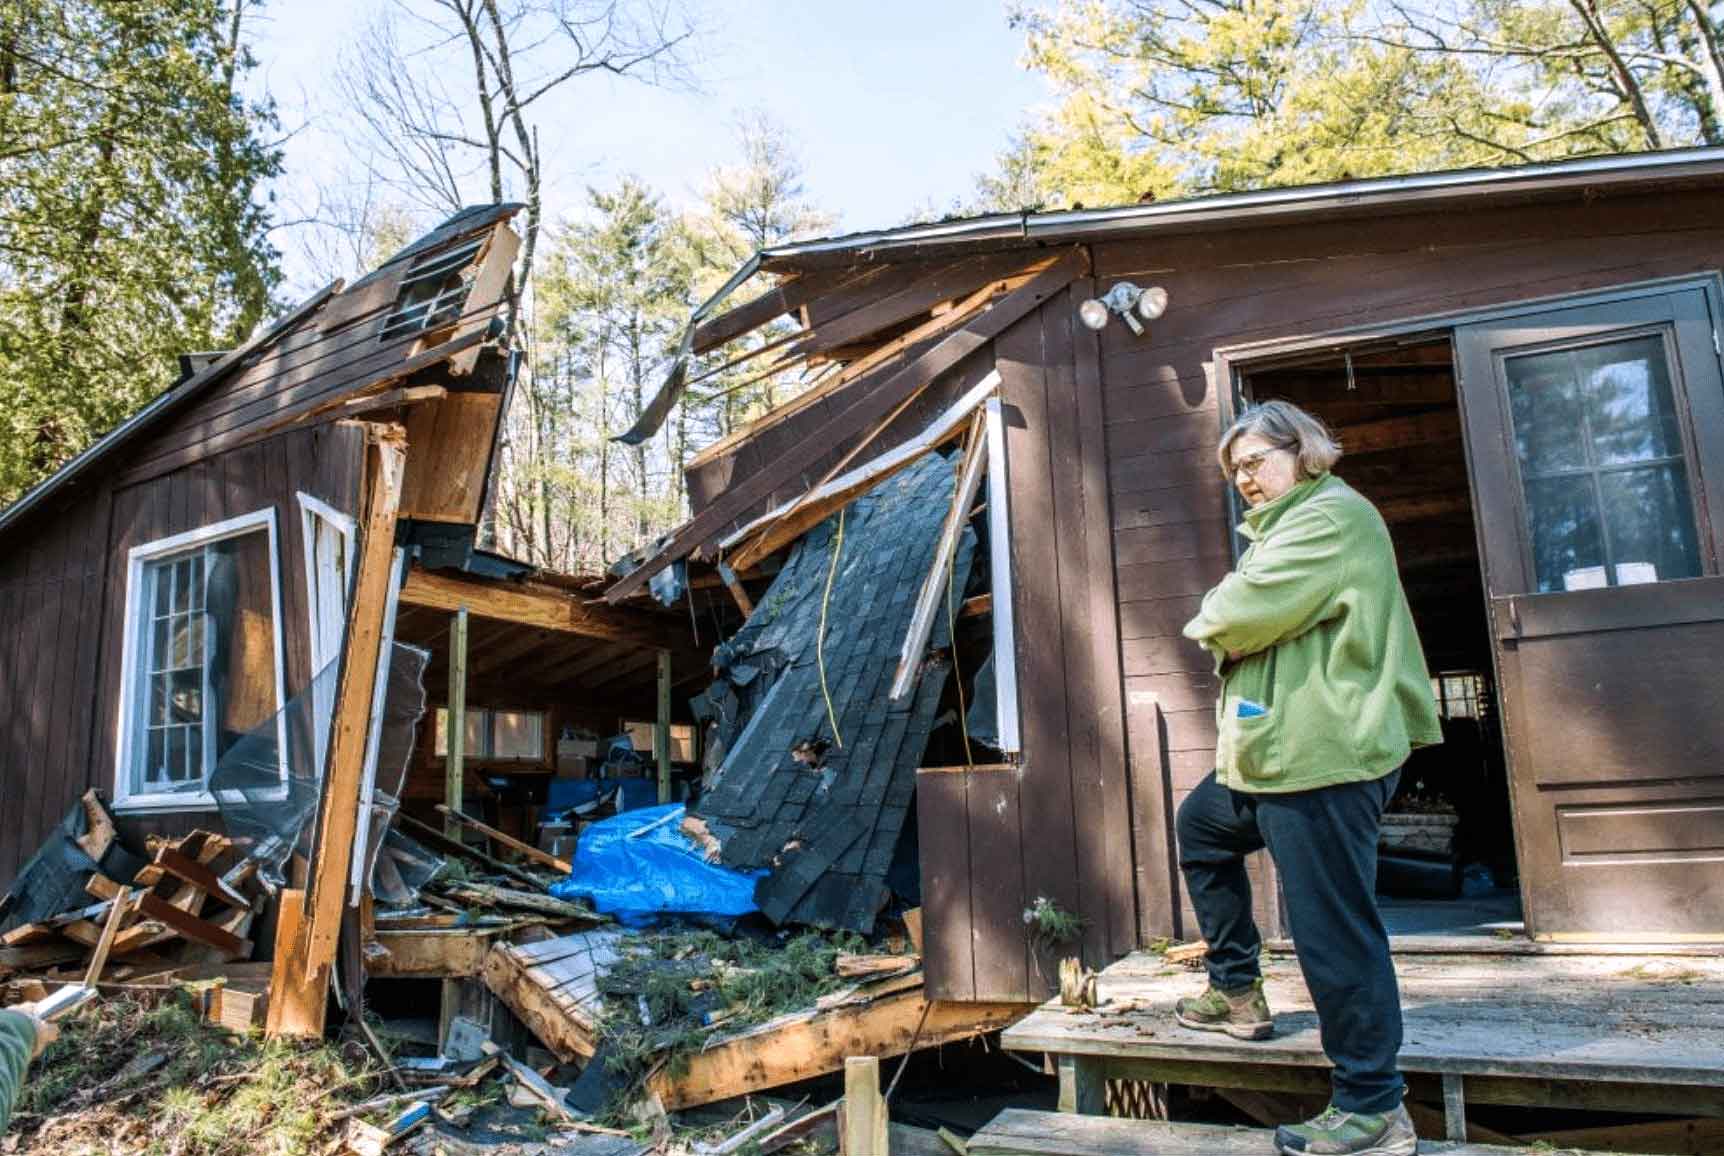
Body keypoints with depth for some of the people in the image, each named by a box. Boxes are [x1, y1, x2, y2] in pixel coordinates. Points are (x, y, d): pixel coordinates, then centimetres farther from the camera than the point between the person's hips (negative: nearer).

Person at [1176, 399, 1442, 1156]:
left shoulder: (1332, 515, -12)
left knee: (1333, 932, -7)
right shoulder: (1288, 525, 23)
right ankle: (1237, 993, 34)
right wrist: (1232, 632, -4)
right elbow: (1228, 627, 18)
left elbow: (1244, 613, -23)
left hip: (1323, 756, -12)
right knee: (1201, 826, 27)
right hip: (1274, 753, 12)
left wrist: (1215, 624, -1)